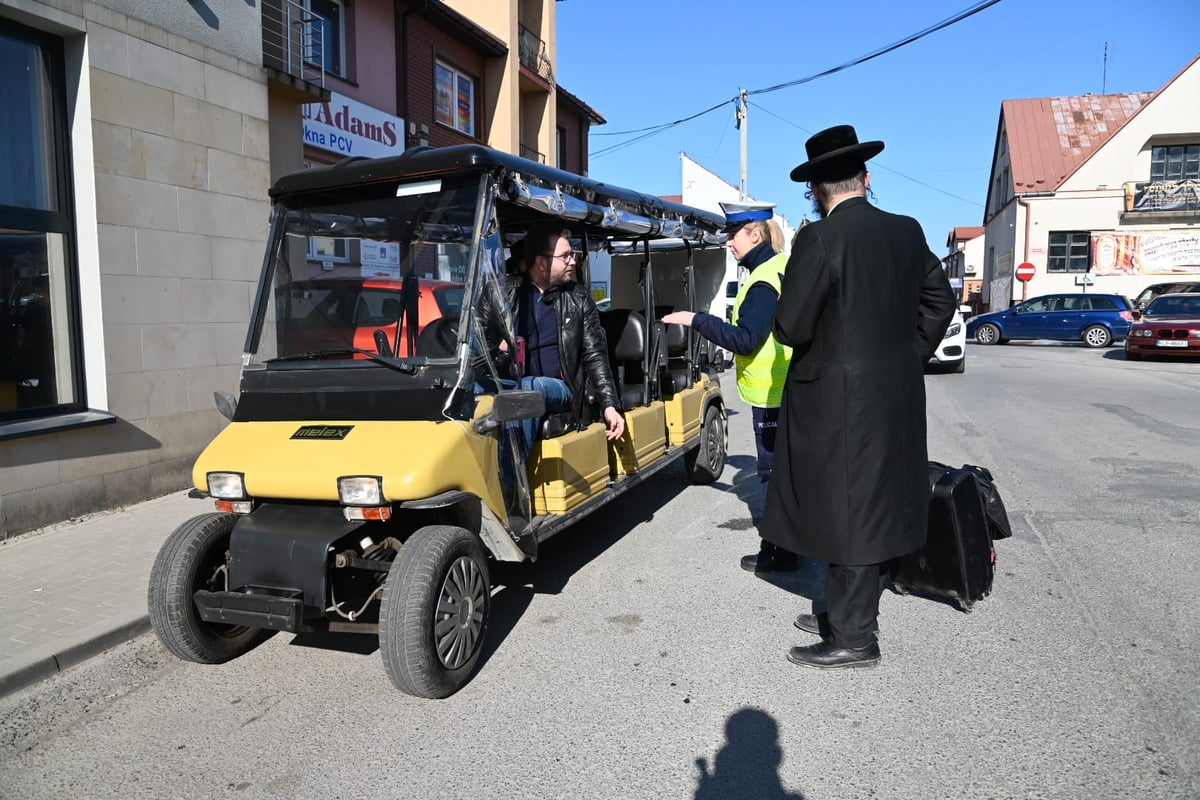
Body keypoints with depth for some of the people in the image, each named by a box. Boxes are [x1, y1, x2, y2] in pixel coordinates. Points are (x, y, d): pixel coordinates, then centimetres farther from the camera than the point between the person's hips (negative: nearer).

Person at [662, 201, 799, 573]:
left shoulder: (764, 282, -20)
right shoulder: (783, 266, 11)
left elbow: (745, 340, -25)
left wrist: (696, 319, -22)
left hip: (772, 393, -10)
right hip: (783, 388, 10)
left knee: (777, 471, -1)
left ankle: (781, 552, 9)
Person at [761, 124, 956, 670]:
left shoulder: (819, 240, -16)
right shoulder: (907, 233, 6)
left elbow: (790, 328, -16)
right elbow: (940, 301, 15)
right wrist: (908, 358, 18)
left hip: (839, 401, -7)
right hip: (896, 395, 7)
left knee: (846, 508, 2)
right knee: (874, 506, 16)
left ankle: (852, 639, 13)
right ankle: (850, 611, 31)